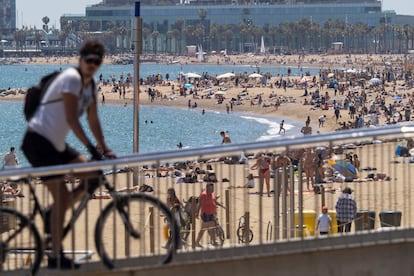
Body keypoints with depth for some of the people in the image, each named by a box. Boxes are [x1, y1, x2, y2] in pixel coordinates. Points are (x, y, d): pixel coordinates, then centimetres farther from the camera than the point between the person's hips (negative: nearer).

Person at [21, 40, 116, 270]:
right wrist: (91, 147, -29)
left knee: (93, 175, 2)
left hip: (56, 145, 9)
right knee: (61, 196, -10)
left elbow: (93, 120, 16)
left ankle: (53, 215, 11)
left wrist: (104, 149, 11)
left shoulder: (90, 86, 11)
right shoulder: (72, 78, -18)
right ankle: (56, 257, -5)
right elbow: (71, 118, -25)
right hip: (38, 141, -9)